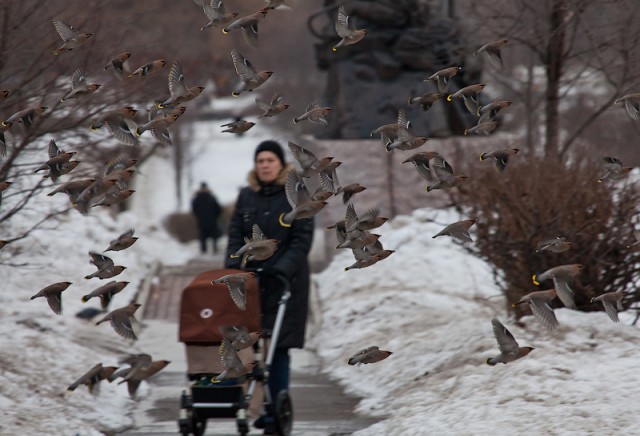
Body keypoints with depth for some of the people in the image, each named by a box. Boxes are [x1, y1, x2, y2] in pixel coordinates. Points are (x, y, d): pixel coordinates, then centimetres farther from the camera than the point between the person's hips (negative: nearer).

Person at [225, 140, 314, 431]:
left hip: (286, 283, -4)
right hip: (251, 279, 4)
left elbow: (302, 240, -5)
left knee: (278, 345, -7)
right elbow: (235, 235, 12)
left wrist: (282, 269, -16)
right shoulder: (246, 197, 12)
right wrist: (232, 265, -4)